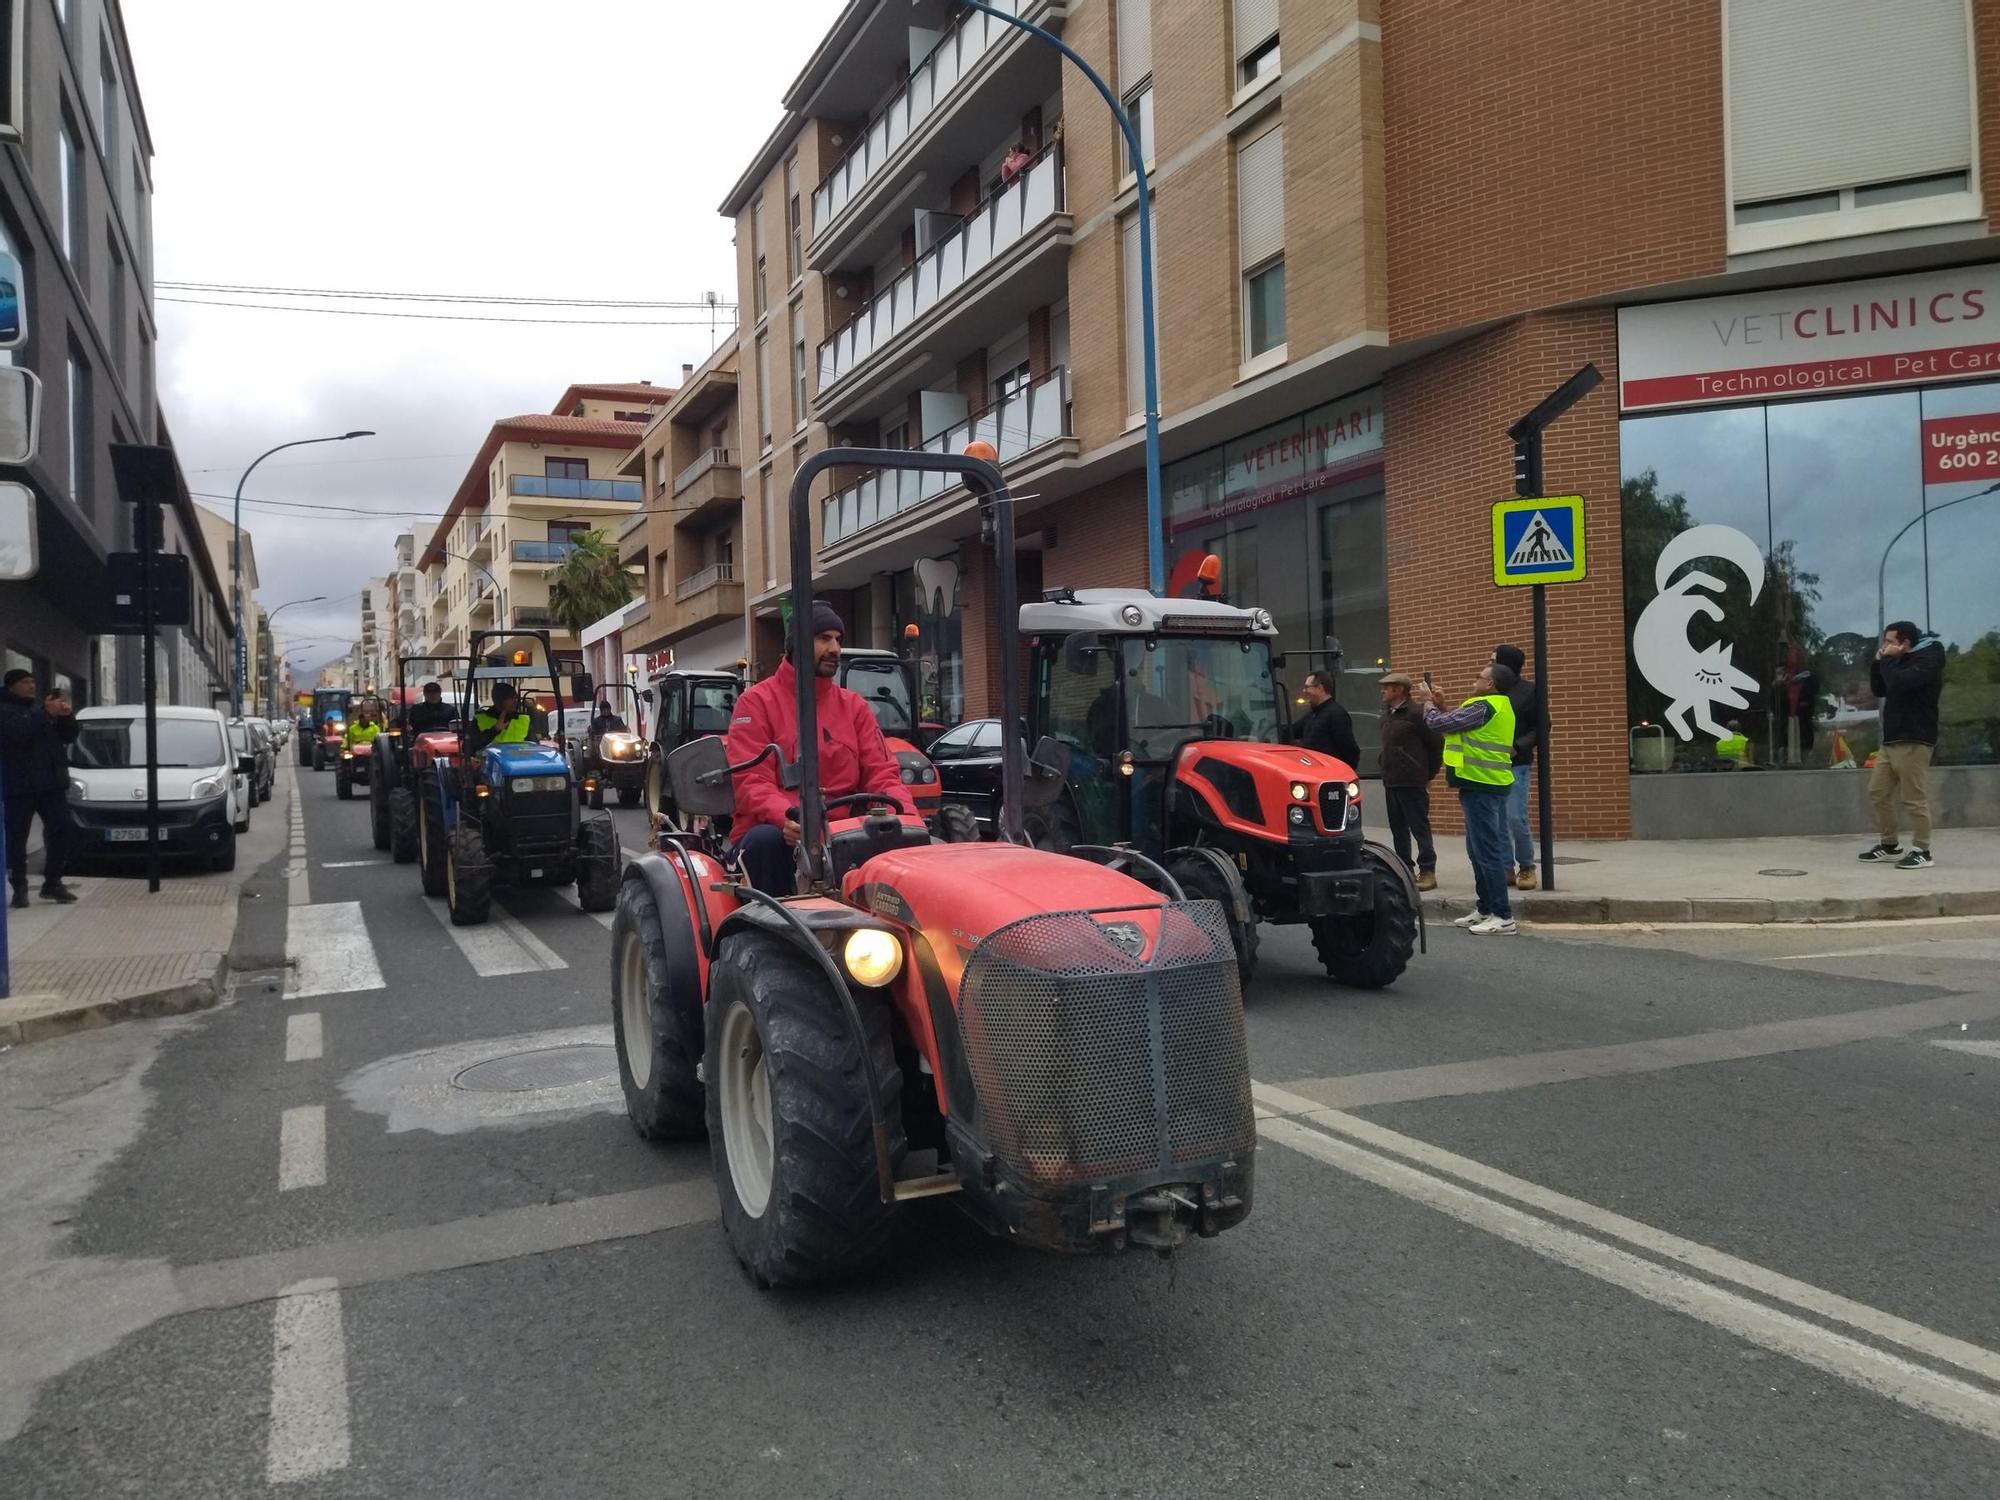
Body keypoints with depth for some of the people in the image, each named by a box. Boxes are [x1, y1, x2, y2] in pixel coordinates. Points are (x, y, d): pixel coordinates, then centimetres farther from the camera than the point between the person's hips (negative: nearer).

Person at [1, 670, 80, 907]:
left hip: (51, 782, 5)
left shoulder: (40, 706, 17)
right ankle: (19, 887, 4)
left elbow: (69, 736, 14)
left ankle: (52, 883, 11)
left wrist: (67, 716, -5)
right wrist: (46, 713, -24)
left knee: (61, 831, 1)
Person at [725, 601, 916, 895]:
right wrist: (786, 816, -31)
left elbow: (882, 773, 7)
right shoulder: (757, 701, 2)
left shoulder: (854, 705, 15)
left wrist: (910, 817, -15)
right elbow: (752, 782, -9)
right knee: (765, 840, -36)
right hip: (778, 830, -3)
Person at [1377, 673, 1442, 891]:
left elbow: (1437, 742, -9)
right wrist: (1384, 763, 14)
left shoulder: (1415, 714, -11)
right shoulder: (1387, 715, 13)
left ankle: (1427, 872, -2)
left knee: (1419, 828, -5)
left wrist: (1430, 773, -2)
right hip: (1391, 782, 8)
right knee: (1398, 828, 12)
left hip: (1412, 782, -8)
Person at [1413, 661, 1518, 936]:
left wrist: (1429, 703, 5)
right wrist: (1435, 703, 15)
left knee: (1487, 851, -9)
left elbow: (1441, 724, -13)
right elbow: (1454, 723, 22)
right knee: (1481, 850, 16)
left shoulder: (1483, 707, -15)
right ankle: (1486, 910, 22)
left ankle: (1503, 916, -9)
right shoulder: (1499, 707, 17)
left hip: (1480, 786, -11)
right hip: (1492, 784, 11)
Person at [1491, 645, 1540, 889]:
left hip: (1516, 764, -5)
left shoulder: (1528, 691, -4)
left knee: (1515, 818, -10)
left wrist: (1517, 747, -17)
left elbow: (1540, 728, -5)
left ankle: (1527, 867, 7)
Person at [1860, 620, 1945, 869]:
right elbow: (1880, 690, 21)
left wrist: (1888, 659, -9)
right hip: (1891, 740, 10)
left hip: (1913, 741, -9)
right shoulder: (1901, 661, 19)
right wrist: (1879, 662, 10)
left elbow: (1897, 683, -24)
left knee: (1914, 797, -8)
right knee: (1878, 792, 11)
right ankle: (1888, 845, 19)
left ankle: (1922, 851, -3)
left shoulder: (1928, 659, -9)